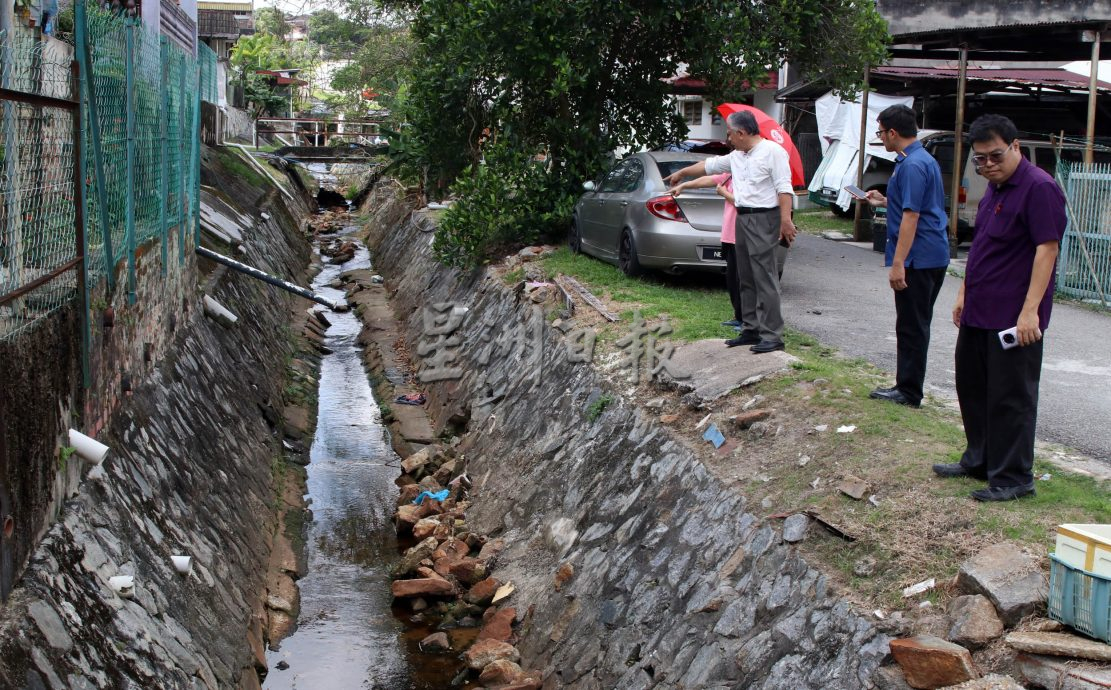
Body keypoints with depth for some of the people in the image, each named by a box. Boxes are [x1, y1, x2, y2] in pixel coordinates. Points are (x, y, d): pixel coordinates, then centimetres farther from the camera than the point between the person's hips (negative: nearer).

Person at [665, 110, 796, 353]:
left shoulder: (772, 151, -9)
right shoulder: (737, 156, 16)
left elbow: (784, 188, -16)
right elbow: (709, 165, 31)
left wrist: (786, 220, -23)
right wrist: (681, 173, 41)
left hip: (763, 219, -9)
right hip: (742, 219, 9)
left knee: (765, 278, -11)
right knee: (746, 279, 10)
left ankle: (772, 335, -10)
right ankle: (752, 329, 17)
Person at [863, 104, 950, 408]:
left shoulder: (911, 165, -18)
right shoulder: (925, 160, 14)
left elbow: (911, 216, -23)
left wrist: (898, 264, -24)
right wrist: (885, 201, 29)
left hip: (918, 258, -10)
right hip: (934, 256, 10)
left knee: (911, 326, -2)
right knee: (916, 324, 15)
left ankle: (908, 392, 5)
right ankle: (907, 386, 23)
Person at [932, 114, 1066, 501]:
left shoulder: (1038, 188, -16)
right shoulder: (995, 188, 14)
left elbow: (1047, 249, -21)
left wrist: (1030, 310, -25)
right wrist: (965, 293, 20)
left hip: (1014, 319, -10)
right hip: (979, 311, 10)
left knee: (1011, 397, -3)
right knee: (972, 386, 18)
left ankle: (1013, 478, 7)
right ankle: (979, 461, 32)